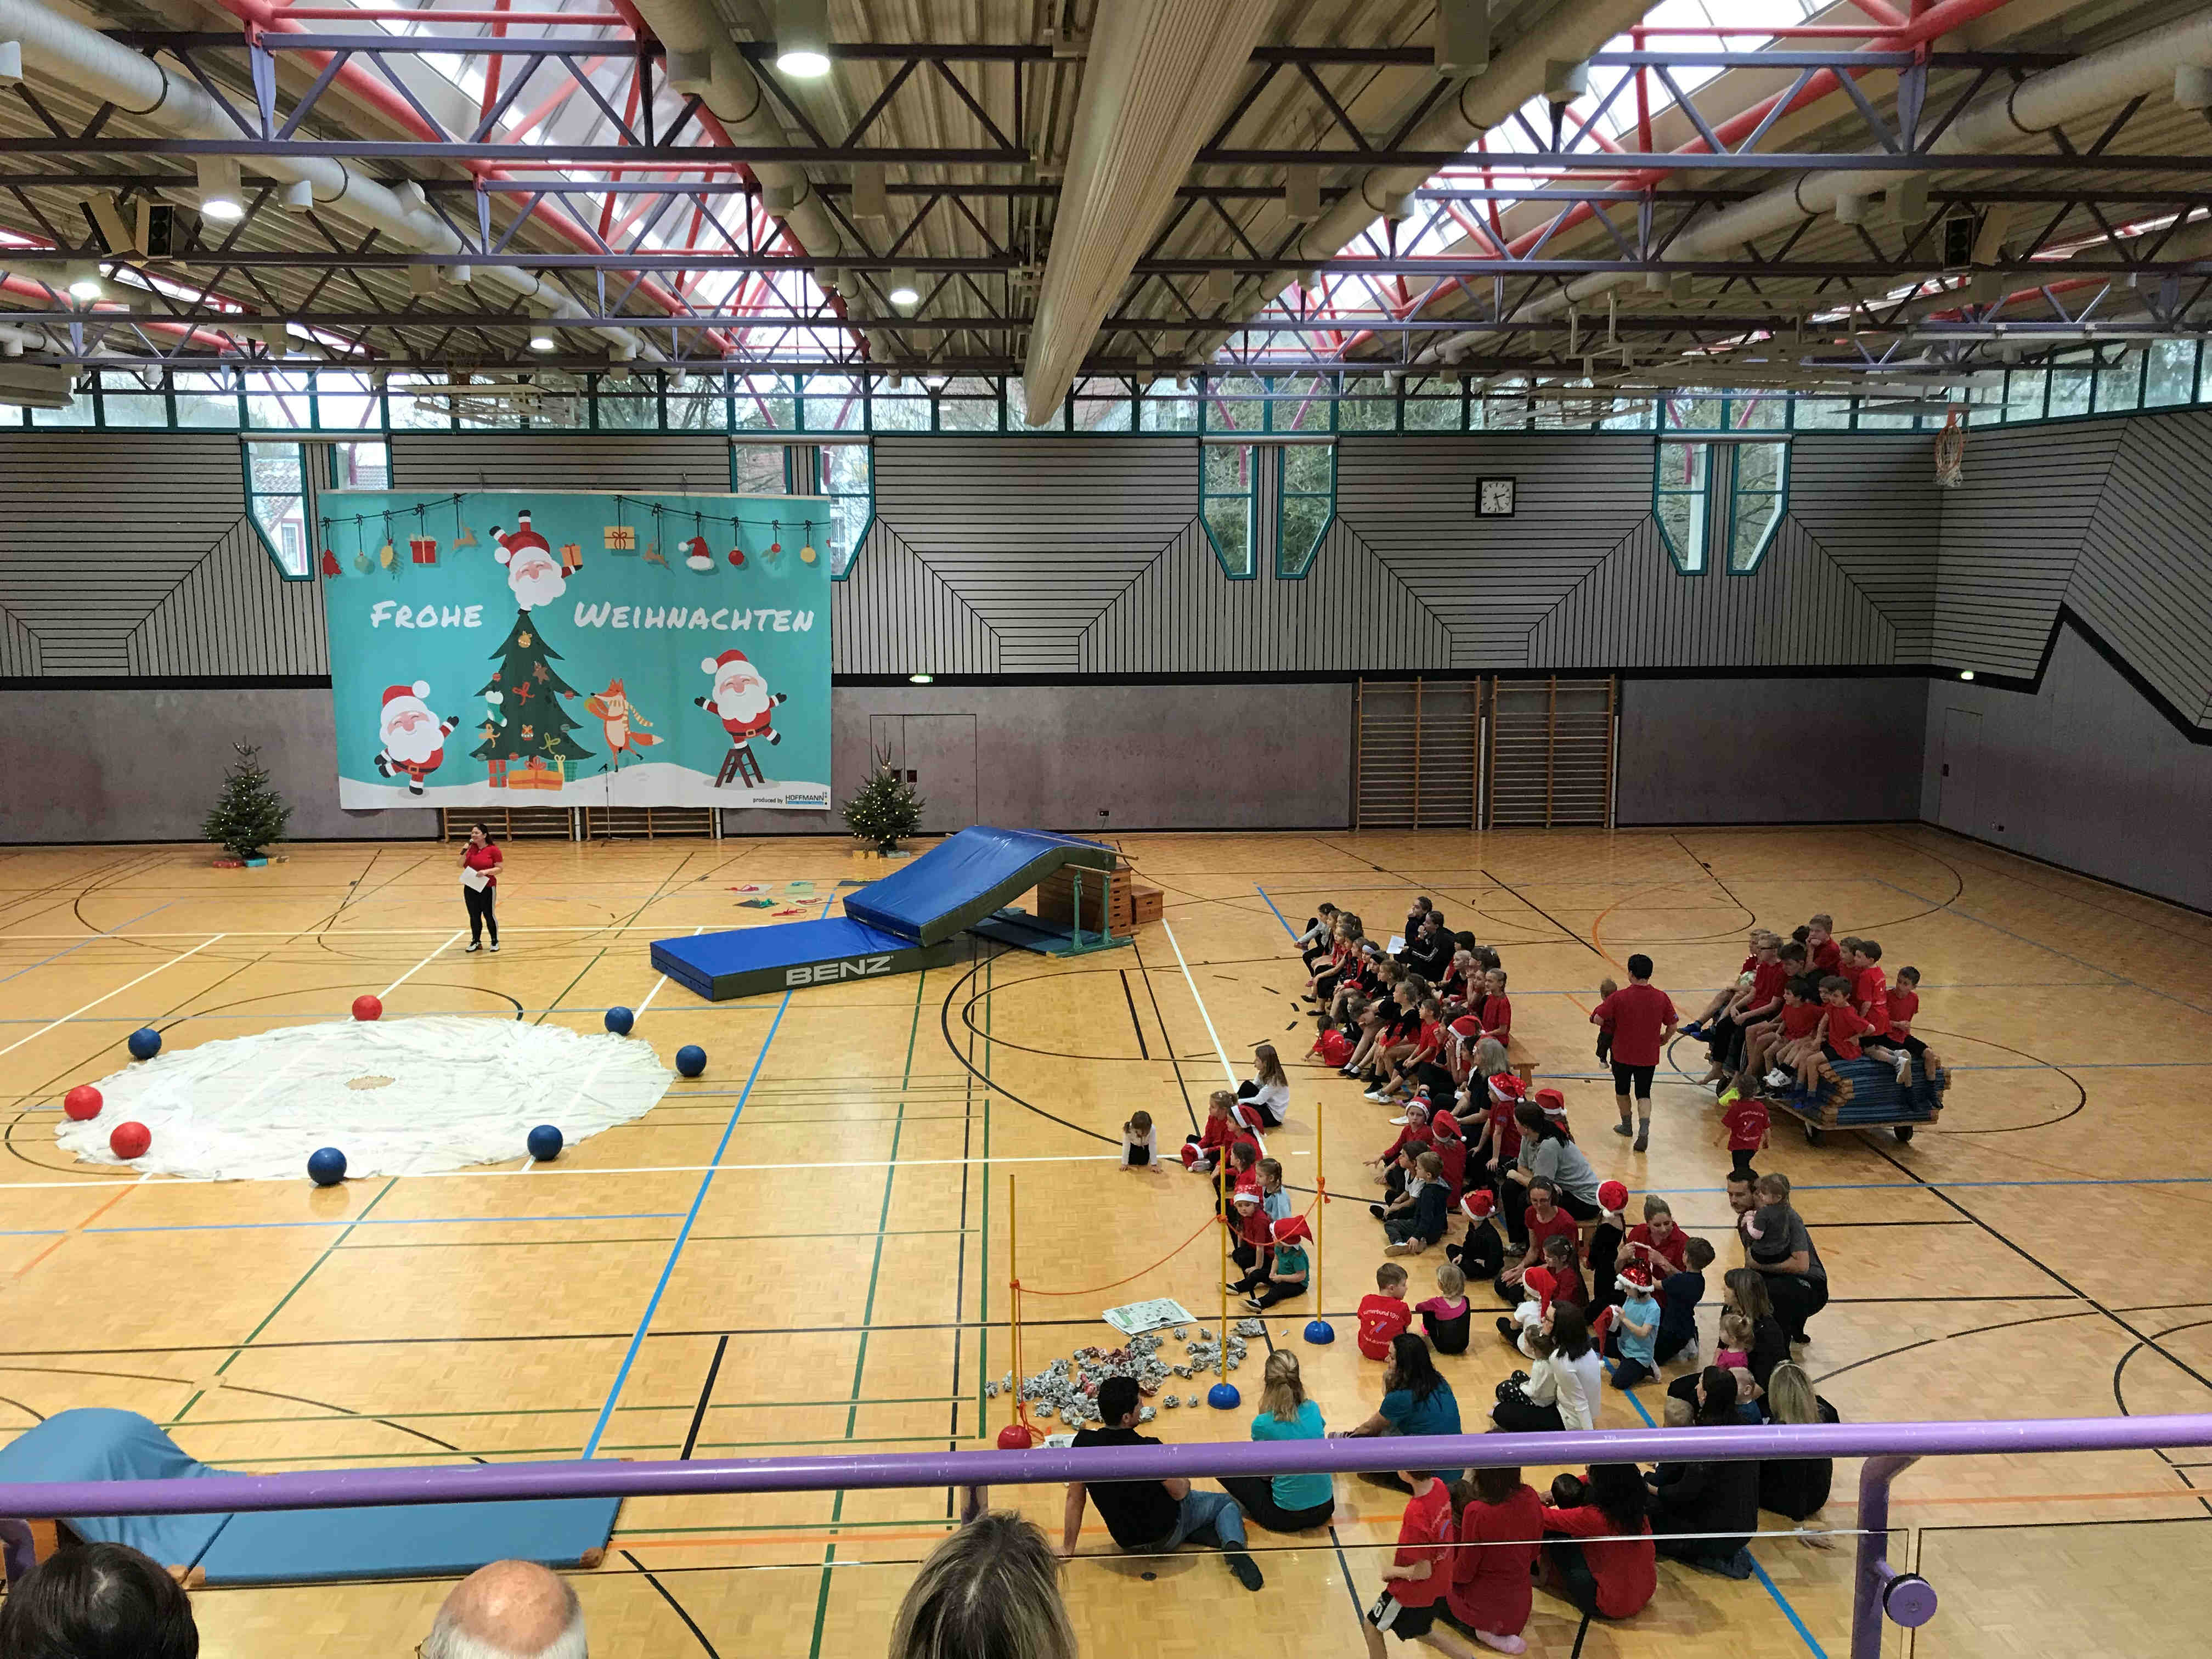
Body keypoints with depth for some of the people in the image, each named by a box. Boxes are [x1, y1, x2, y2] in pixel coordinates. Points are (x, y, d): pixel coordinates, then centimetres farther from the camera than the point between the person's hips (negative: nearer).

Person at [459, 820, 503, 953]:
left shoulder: (493, 850, -9)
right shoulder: (470, 848, 5)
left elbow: (499, 869, -8)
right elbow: (461, 865, 6)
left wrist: (487, 871, -24)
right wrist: (464, 852, -9)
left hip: (487, 888, -4)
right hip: (470, 888, 5)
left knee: (489, 915, 3)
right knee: (474, 916, 11)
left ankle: (495, 942, 17)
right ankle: (476, 942, 23)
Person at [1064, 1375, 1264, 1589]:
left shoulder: (1083, 1442, -19)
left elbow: (1075, 1499, -8)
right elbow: (1180, 1492, -14)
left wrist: (1067, 1548, 6)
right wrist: (1184, 1481, 10)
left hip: (1127, 1542, 5)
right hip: (1166, 1535, -5)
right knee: (1228, 1503, 18)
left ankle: (1222, 1535, 12)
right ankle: (1233, 1545, -10)